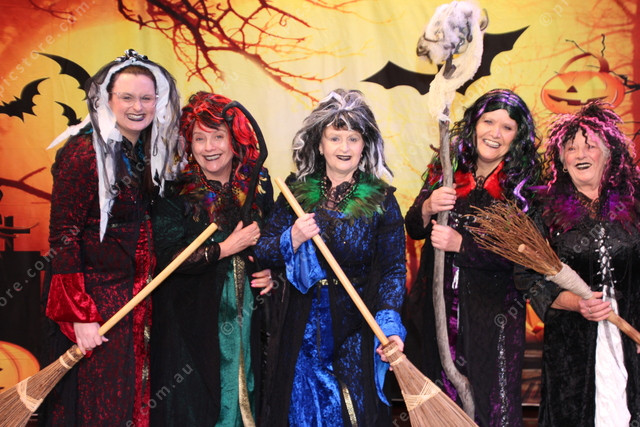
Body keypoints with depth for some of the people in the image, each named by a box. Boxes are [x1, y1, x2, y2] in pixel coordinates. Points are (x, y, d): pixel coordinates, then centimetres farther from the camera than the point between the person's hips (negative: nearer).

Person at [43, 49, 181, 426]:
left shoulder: (149, 151, 6)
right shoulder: (84, 153, -17)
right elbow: (63, 238, -17)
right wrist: (80, 314, -20)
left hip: (137, 291, 7)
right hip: (94, 292, -7)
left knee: (135, 393, 16)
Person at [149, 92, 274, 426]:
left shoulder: (257, 183, 3)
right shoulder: (175, 191, -9)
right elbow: (168, 255, -18)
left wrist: (271, 273, 0)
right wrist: (226, 249, -19)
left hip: (246, 314, 4)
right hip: (191, 319, -4)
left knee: (244, 395, 12)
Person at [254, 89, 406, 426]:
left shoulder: (380, 199, -4)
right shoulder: (297, 191, 2)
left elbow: (393, 268, -9)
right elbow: (262, 252, 3)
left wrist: (389, 323, -22)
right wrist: (293, 239, -17)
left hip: (355, 327, -2)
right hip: (302, 325, 2)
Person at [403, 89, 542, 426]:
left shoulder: (524, 184, -5)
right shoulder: (446, 168, 4)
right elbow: (413, 230, 4)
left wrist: (460, 244, -20)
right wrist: (427, 208, -18)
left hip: (492, 312, -3)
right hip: (435, 306, 3)